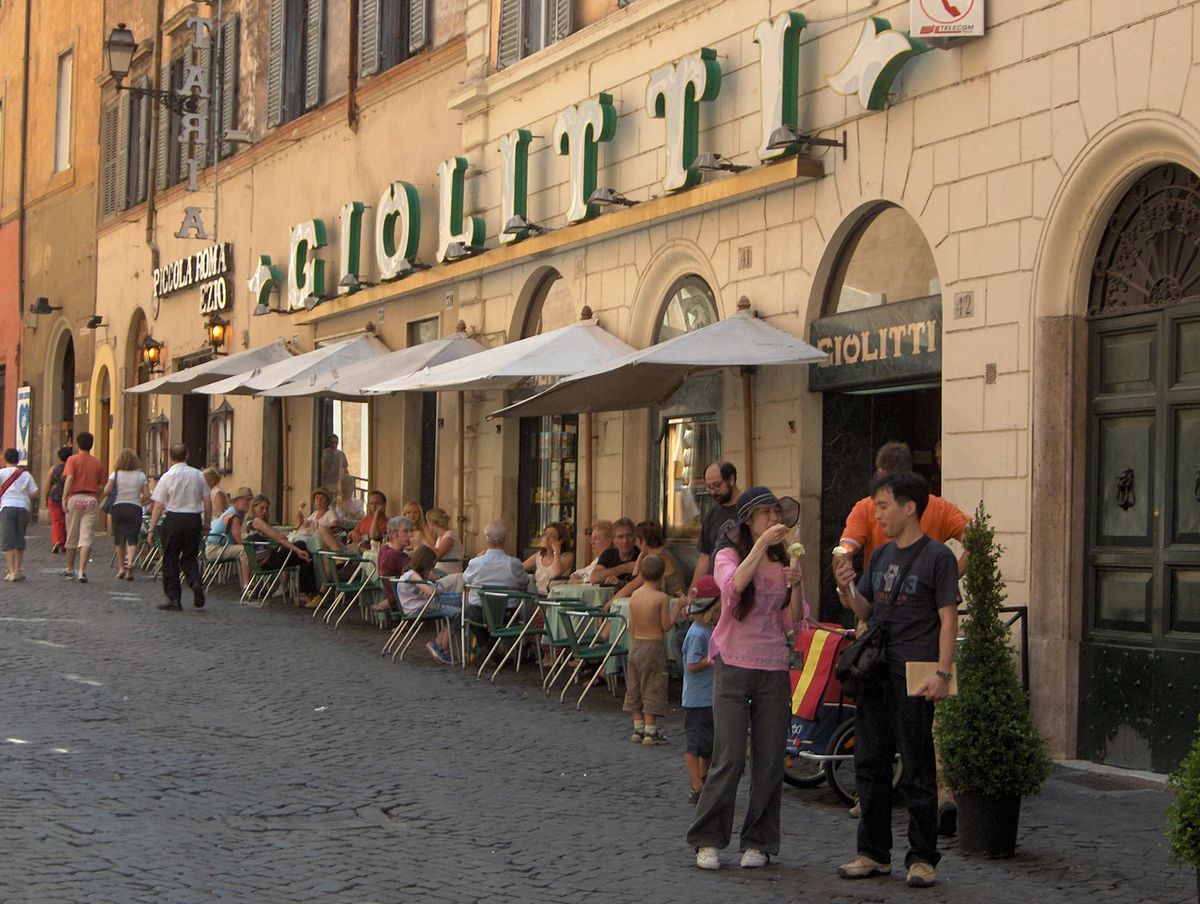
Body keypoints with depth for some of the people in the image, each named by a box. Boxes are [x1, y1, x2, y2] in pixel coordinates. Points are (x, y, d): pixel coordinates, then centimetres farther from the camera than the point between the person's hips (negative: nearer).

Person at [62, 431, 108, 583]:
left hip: (75, 498, -1)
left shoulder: (73, 460, 0)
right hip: (91, 500, 1)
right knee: (86, 538, -3)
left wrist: (64, 498, -13)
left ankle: (70, 569, 24)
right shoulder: (97, 463, 7)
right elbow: (101, 485, 6)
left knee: (72, 536, 12)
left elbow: (69, 478, -12)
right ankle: (82, 571, -15)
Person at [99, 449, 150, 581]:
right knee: (132, 539, 1)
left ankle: (121, 567, 11)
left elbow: (107, 491, -13)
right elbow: (147, 495, -2)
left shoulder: (116, 474, -2)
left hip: (118, 508, 0)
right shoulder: (141, 475, 1)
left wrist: (98, 500, 4)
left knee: (119, 540, 11)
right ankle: (130, 561, -24)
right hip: (135, 509, 0)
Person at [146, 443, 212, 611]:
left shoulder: (167, 477, -6)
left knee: (170, 559, 7)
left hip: (174, 520, -3)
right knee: (189, 556, 17)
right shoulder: (198, 475, 4)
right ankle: (196, 582, -11)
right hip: (194, 519, 3)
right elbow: (208, 501, 6)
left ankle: (173, 599, 8)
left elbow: (158, 506, -6)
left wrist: (152, 529, -1)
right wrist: (207, 523, 18)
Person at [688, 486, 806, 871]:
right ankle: (707, 840, 4)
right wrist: (761, 545, -25)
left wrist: (796, 586, -8)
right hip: (734, 666, -4)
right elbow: (734, 586, -22)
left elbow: (793, 622, 7)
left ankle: (758, 843, 14)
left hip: (774, 669, 4)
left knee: (769, 761, 3)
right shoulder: (728, 557, 1)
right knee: (729, 759, -7)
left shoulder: (783, 562, 12)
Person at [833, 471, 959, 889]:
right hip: (874, 673, 7)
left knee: (917, 771, -1)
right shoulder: (880, 556, 14)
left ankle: (922, 858, 7)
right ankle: (874, 854, 20)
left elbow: (948, 618, -9)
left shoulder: (937, 556, -6)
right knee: (871, 765, 11)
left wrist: (942, 673, -16)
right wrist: (846, 588, -3)